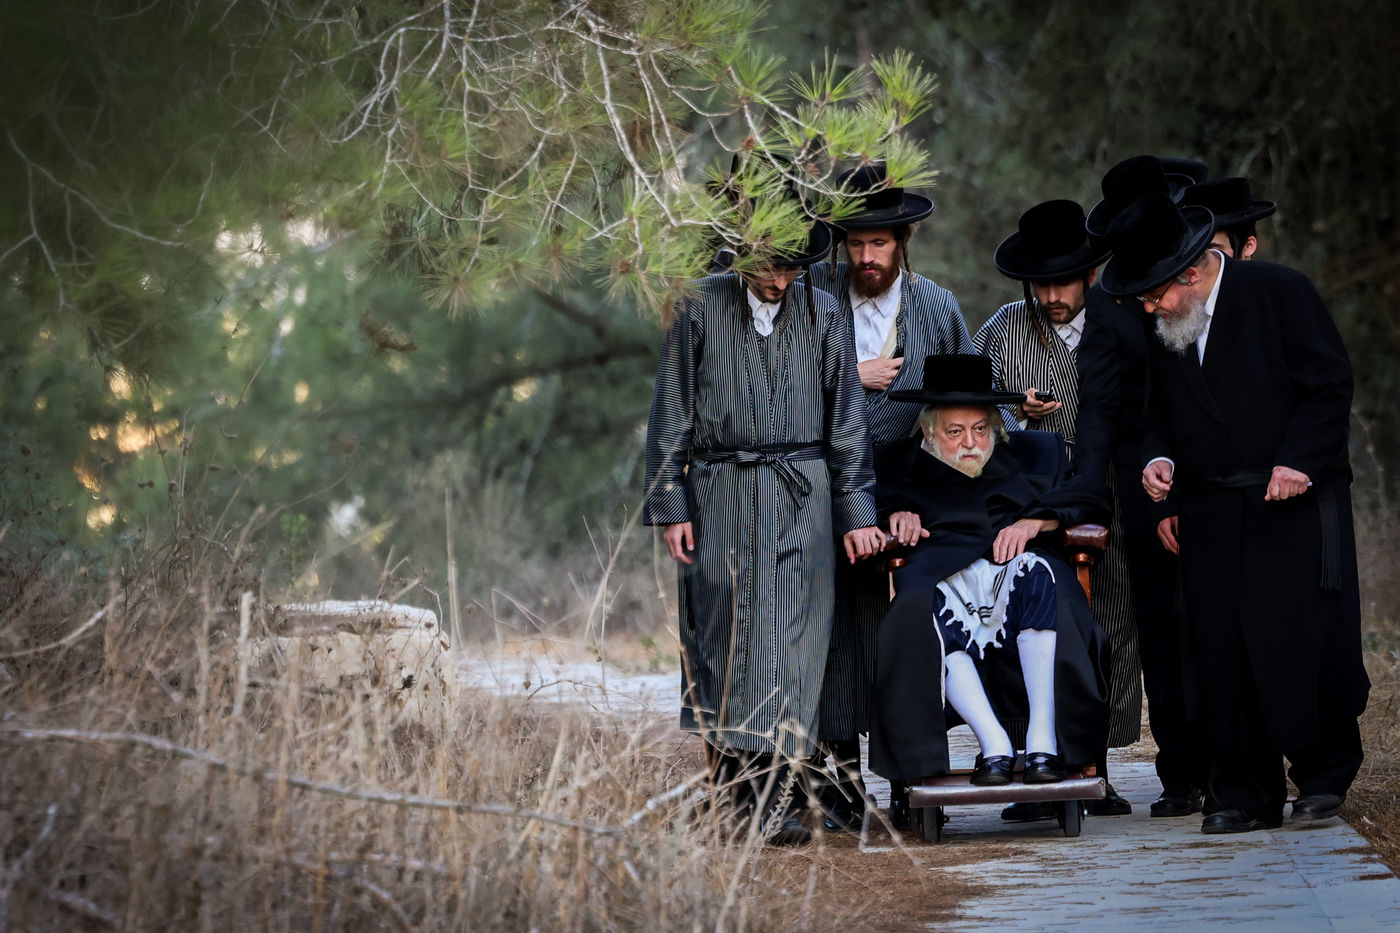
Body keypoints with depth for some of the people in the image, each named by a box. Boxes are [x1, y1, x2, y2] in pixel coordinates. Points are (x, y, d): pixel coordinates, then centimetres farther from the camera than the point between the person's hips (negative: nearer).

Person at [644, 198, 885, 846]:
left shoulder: (822, 314, 7)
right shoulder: (701, 308, 3)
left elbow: (845, 419, 9)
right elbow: (670, 414, 5)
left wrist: (856, 514, 4)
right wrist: (671, 507, -1)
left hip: (800, 498, 0)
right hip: (719, 494, 0)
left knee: (787, 633, -8)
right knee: (719, 633, -3)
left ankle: (778, 798, -11)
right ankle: (728, 784, 4)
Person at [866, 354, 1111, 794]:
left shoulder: (1031, 452, 26)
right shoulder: (903, 463, 26)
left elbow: (1092, 494, 15)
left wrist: (1034, 522, -2)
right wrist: (895, 511, 1)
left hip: (1015, 566, 1)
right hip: (941, 579, -1)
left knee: (1036, 576, -37)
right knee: (920, 608, -38)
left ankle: (1044, 737, -39)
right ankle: (994, 742, -41)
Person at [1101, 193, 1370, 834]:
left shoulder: (1280, 292, -5)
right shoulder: (1161, 326, 9)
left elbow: (1329, 385, -6)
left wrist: (1299, 463, -15)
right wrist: (1159, 457, -3)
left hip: (1294, 500, -4)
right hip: (1212, 513, 5)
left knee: (1300, 638, -9)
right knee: (1224, 653, 0)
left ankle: (1323, 777, 7)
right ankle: (1247, 795, 7)